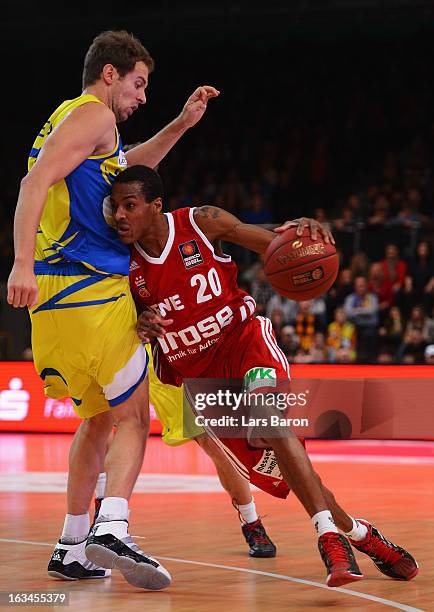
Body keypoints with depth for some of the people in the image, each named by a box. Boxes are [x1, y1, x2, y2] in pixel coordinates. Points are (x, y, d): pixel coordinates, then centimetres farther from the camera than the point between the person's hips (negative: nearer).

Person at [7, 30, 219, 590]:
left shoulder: (71, 118, 25)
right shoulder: (93, 114, -5)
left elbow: (126, 166, 42)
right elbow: (36, 182, -18)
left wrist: (180, 125, 31)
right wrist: (23, 263, -28)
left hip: (55, 294, 9)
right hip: (91, 288, -9)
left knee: (100, 416, 18)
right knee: (133, 416, -7)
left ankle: (72, 550, 18)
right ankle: (112, 528, -25)